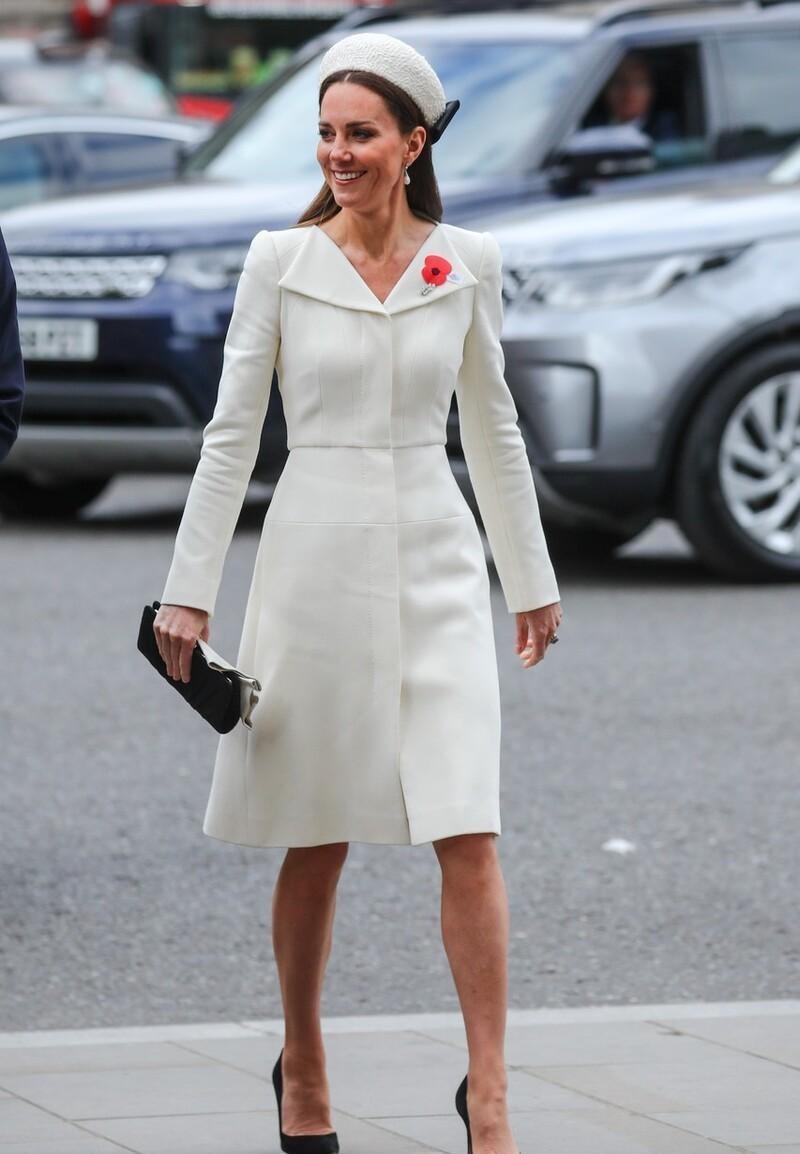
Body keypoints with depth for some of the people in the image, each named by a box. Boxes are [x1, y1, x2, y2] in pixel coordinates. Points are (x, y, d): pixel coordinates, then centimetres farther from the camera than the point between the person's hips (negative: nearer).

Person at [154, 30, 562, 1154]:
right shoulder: (280, 261, -2)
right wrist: (189, 590, -2)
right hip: (315, 554, -1)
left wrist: (531, 581, 17)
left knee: (468, 839, -9)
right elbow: (231, 432, 1)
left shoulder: (467, 263, 3)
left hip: (436, 562, 1)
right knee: (318, 842, 8)